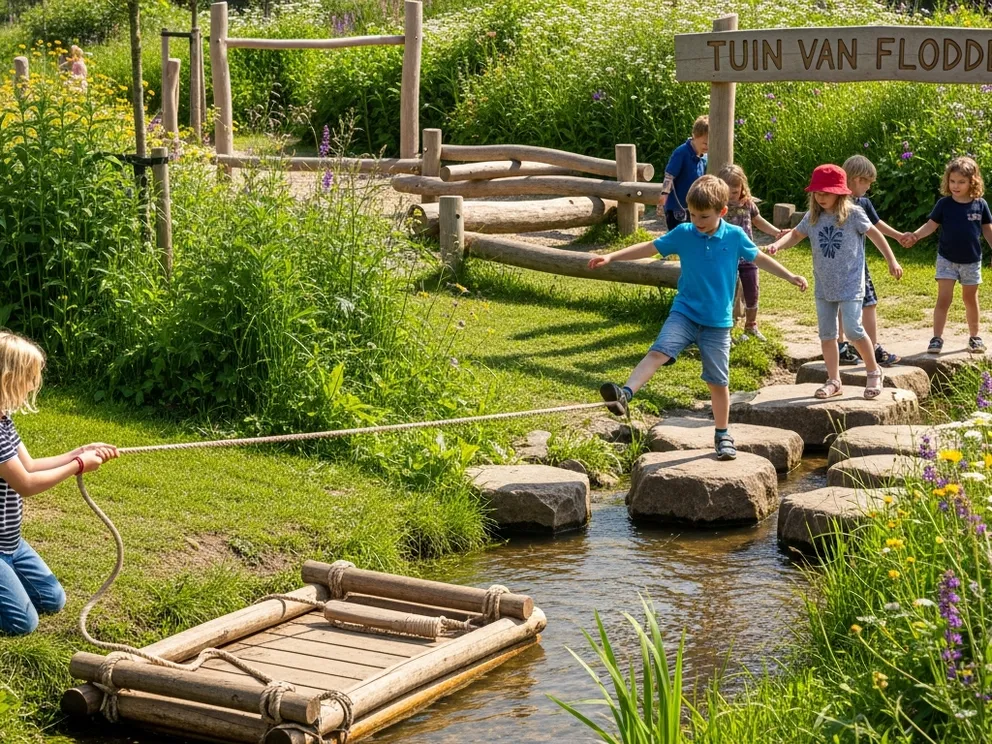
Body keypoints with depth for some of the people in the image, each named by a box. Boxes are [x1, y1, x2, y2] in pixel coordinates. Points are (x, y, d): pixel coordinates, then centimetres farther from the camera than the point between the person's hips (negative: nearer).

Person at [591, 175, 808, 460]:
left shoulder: (735, 236, -4)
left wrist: (790, 277, 12)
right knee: (659, 351, -25)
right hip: (684, 312, 0)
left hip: (718, 322, 0)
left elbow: (758, 258, 11)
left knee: (718, 381, 5)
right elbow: (650, 247, 2)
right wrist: (611, 257, -4)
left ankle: (723, 435, 20)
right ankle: (624, 394, -37)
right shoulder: (683, 234, -3)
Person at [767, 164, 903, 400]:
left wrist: (891, 261, 2)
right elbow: (796, 234, 11)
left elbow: (875, 234, -1)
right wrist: (777, 245, -10)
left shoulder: (853, 214, -10)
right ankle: (833, 380, 19)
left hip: (850, 285, -5)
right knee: (826, 333, 8)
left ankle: (874, 371, 9)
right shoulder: (813, 217, 2)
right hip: (824, 286, 5)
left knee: (853, 329, -13)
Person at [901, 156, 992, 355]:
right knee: (943, 299, -6)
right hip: (947, 260, -1)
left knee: (970, 300, 14)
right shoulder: (944, 204, -8)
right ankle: (937, 339, -3)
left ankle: (974, 337, 27)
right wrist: (915, 235, -26)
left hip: (971, 261, 1)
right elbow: (931, 225, -10)